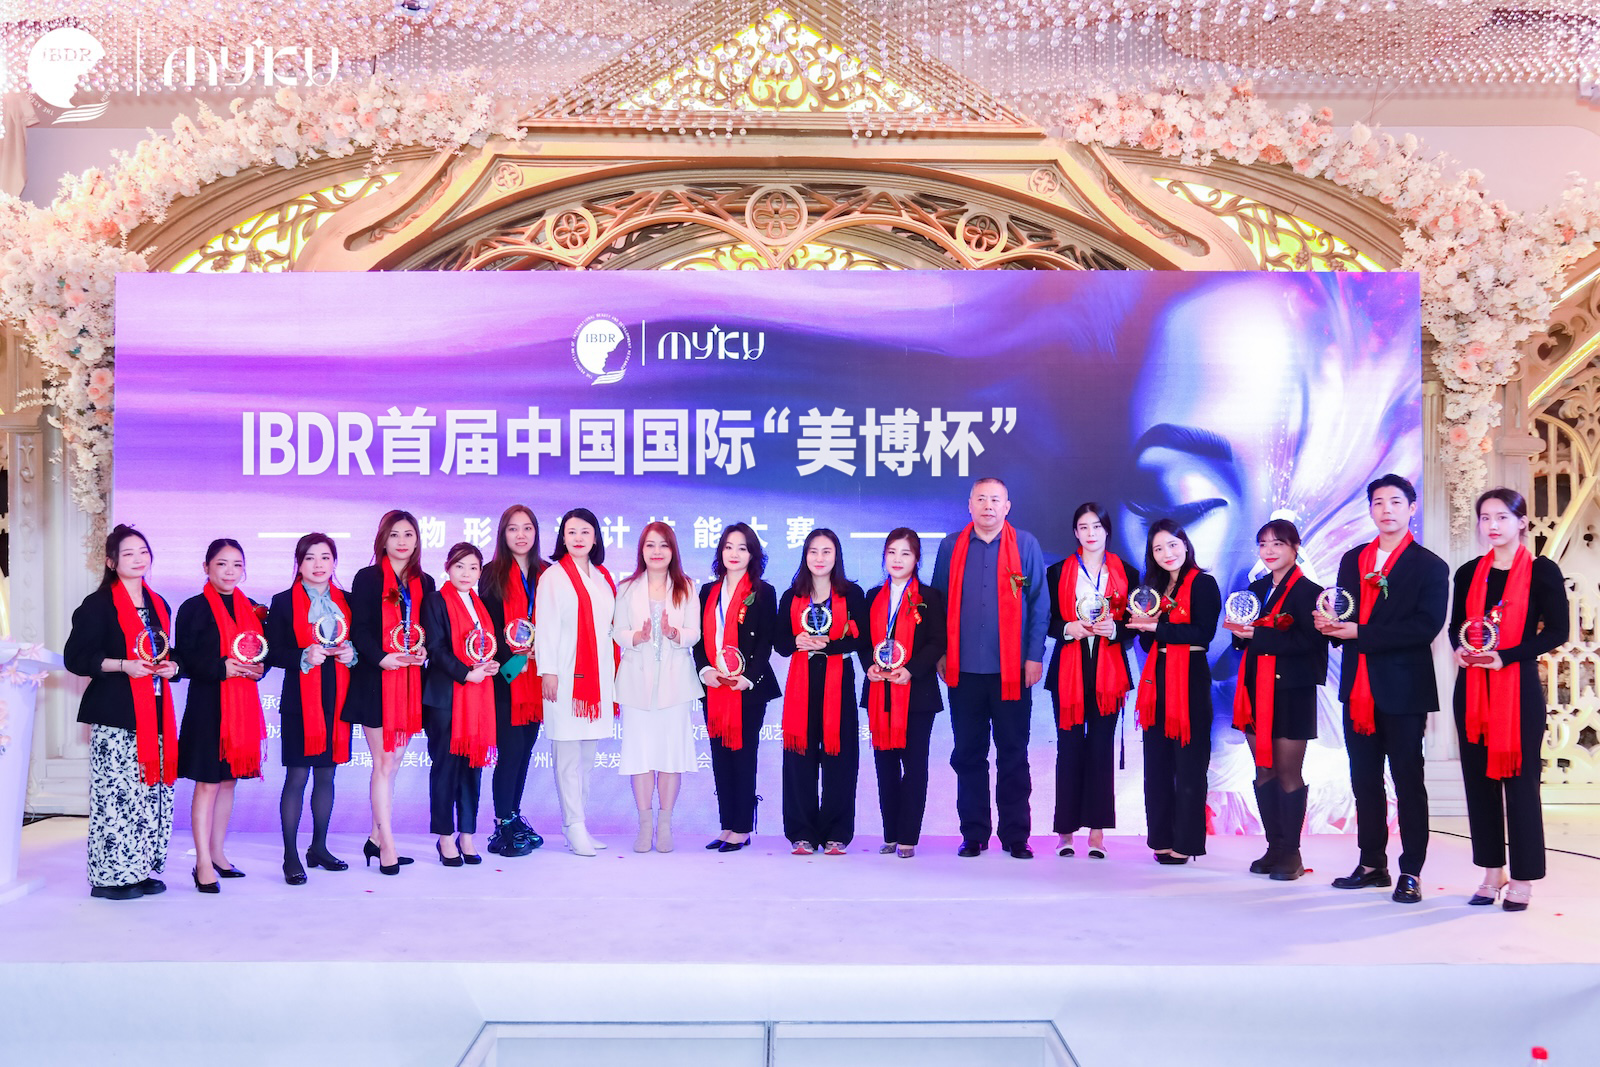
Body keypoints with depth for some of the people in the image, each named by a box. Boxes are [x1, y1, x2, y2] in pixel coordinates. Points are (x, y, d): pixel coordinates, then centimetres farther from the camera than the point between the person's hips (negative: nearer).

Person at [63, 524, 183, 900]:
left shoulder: (158, 606, 18)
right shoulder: (98, 604, -2)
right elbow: (75, 657, -7)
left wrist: (172, 665, 5)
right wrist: (122, 665, -18)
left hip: (155, 713, 6)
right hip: (115, 715, -6)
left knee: (155, 791, 4)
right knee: (116, 792, -9)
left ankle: (143, 869, 14)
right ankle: (111, 875, 1)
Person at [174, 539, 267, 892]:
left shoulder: (252, 609, 11)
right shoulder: (193, 609, -3)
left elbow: (266, 651, 15)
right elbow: (185, 660, -9)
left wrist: (259, 668, -6)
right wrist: (221, 668, -21)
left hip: (243, 704, 5)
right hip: (207, 705, -5)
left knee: (229, 780, 12)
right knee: (207, 783, -4)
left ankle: (218, 853, 22)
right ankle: (203, 863, 1)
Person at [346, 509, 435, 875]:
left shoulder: (424, 582, 12)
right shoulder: (367, 578, -2)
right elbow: (359, 628, -8)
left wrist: (422, 650, -6)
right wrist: (382, 658, -22)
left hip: (410, 679, 5)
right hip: (376, 680, -5)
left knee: (393, 761, 10)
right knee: (384, 762, -3)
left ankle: (376, 837, 20)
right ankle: (387, 846, 1)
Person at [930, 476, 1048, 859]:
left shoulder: (1026, 545, 4)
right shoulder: (950, 548, 8)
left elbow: (1039, 604, 3)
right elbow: (939, 603, 10)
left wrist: (1035, 655, -3)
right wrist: (940, 653, 3)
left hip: (1012, 670, -1)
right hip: (964, 669, 2)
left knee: (1013, 755, 5)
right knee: (968, 755, 7)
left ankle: (1016, 836, 13)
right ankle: (973, 834, 17)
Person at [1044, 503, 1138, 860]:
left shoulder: (1126, 573, 11)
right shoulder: (1058, 572, 9)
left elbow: (1134, 624, 8)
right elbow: (1047, 621, 6)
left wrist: (1113, 628, -11)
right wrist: (1069, 628, -12)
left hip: (1109, 670, 1)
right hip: (1069, 669, 0)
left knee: (1102, 747, -2)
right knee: (1069, 747, -2)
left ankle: (1097, 831, 2)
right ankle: (1066, 830, 4)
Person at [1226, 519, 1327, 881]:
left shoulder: (1308, 591, -8)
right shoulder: (1255, 589, 14)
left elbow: (1307, 641, -19)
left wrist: (1257, 635, -20)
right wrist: (1240, 632, -7)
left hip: (1292, 692, -7)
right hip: (1257, 690, 7)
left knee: (1288, 772, -1)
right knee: (1263, 771, 9)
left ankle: (1291, 852, 8)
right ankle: (1274, 847, 17)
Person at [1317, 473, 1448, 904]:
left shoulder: (1429, 566, -4)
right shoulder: (1352, 560, 14)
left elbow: (1426, 626, -16)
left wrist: (1361, 633, -20)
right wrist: (1330, 624, -9)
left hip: (1403, 689, -5)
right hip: (1357, 686, 6)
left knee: (1408, 780, 1)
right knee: (1364, 780, 12)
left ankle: (1411, 872, 8)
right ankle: (1372, 864, 22)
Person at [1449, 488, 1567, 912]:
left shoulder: (1542, 571, -4)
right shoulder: (1469, 573, 9)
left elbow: (1557, 630, -8)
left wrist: (1505, 656, -17)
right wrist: (1459, 649, -7)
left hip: (1519, 687, -4)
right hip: (1472, 688, 5)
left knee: (1519, 777, -1)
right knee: (1478, 777, 7)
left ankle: (1522, 878, 9)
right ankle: (1492, 872, 17)